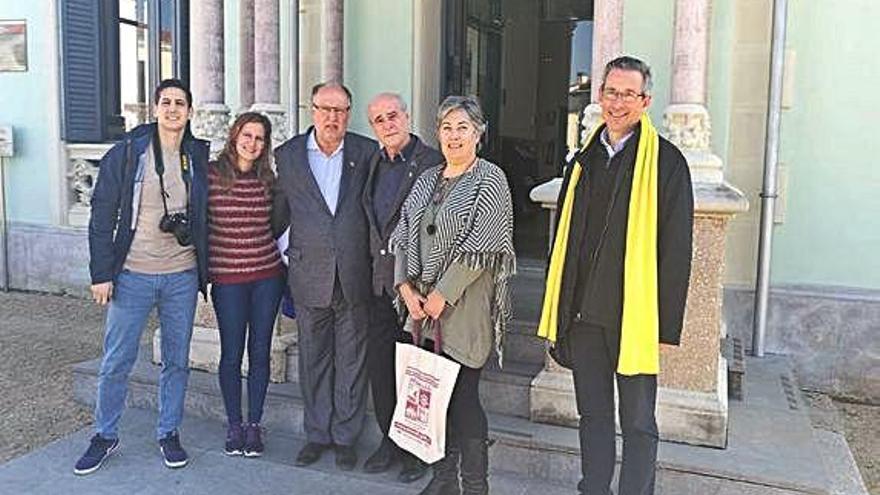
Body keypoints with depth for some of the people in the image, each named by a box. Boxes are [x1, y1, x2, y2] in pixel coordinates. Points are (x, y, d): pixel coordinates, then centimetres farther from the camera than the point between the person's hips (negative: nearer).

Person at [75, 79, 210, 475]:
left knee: (177, 360, 11)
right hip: (133, 275, -1)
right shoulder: (127, 152, -4)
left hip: (182, 277, 2)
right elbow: (102, 215, -3)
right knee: (116, 360, 6)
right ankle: (105, 435, 25)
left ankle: (169, 433, 27)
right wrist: (101, 273, -7)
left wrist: (204, 271, 5)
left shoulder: (199, 157, 3)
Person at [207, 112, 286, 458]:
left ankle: (254, 425, 21)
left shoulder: (267, 180, 6)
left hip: (267, 276, 3)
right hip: (227, 279, -3)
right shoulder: (210, 174, -4)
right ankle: (233, 426, 22)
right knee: (232, 354, 6)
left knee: (260, 351, 8)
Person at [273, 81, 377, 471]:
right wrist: (285, 253, 4)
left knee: (352, 361, 8)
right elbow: (278, 211, 9)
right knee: (313, 360, 12)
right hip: (309, 276, 1)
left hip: (355, 277, -1)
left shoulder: (367, 153, 1)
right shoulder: (288, 155, 3)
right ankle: (317, 434, 28)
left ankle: (345, 437, 24)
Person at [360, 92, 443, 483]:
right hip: (381, 282, 7)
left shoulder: (432, 162, -10)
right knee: (378, 365, 12)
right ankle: (390, 440, 29)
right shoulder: (375, 162, 12)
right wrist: (375, 262, 12)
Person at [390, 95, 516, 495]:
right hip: (423, 306, 6)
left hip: (465, 306, -6)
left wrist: (443, 293, -13)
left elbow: (481, 245, -13)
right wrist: (407, 288, -2)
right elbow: (404, 235, 11)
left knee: (462, 395, -3)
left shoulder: (490, 180, -5)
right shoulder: (427, 179, 14)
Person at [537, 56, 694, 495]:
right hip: (583, 314, 5)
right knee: (593, 416, 15)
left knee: (638, 424, 7)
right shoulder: (584, 160, 11)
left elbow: (676, 249, -8)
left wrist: (667, 325, -11)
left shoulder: (666, 162, -5)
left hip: (634, 316, -5)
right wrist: (559, 309, 11)